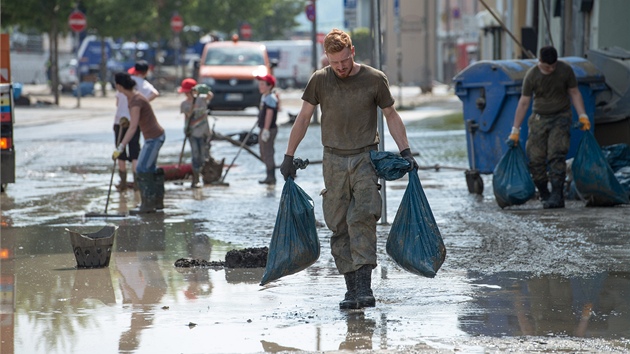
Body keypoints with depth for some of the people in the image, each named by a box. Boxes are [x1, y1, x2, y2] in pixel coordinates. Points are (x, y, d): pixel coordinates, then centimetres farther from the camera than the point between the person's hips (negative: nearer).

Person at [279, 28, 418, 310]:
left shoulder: (375, 79, -1)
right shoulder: (320, 80, 2)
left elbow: (391, 117, 10)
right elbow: (303, 118, 10)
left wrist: (405, 152, 3)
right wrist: (289, 157, 9)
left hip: (366, 158, -2)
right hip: (334, 160, 2)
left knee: (362, 217, -18)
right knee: (339, 226, 0)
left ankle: (365, 287, -22)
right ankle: (352, 289, 5)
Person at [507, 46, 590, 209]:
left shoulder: (565, 70, -7)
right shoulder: (531, 75, -8)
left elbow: (574, 93, 4)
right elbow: (524, 103, -3)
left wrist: (582, 116, -7)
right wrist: (515, 131, -3)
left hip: (561, 117, -1)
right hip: (539, 119, 1)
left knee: (556, 156, -17)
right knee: (535, 159, -6)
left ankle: (557, 195, -18)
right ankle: (544, 195, 6)